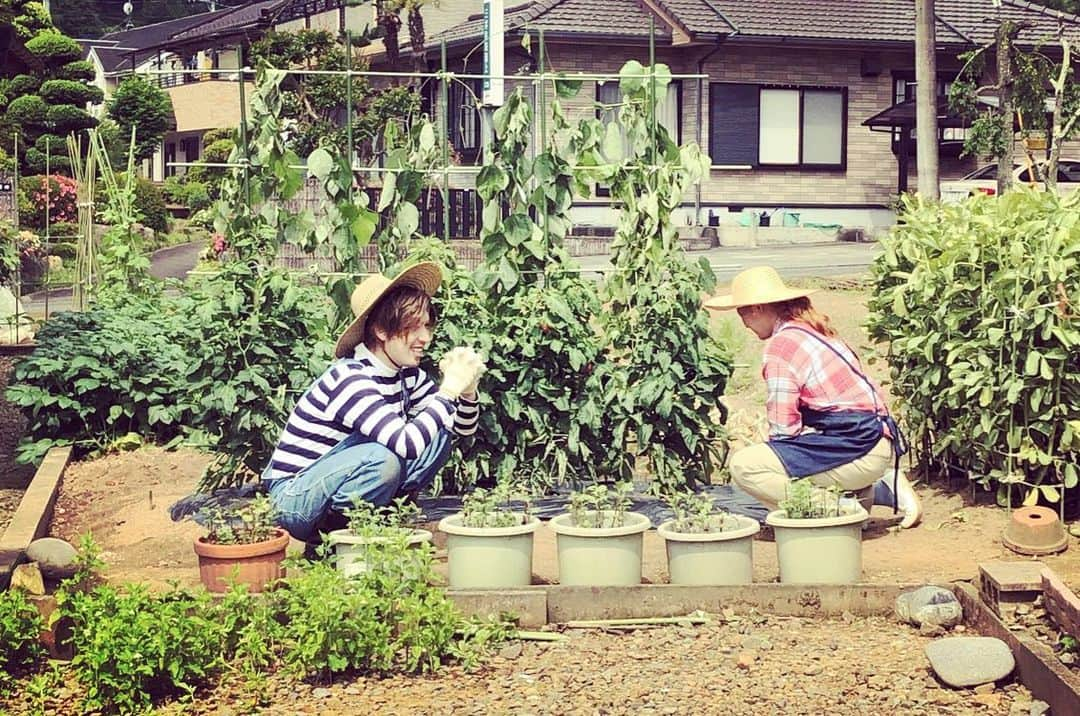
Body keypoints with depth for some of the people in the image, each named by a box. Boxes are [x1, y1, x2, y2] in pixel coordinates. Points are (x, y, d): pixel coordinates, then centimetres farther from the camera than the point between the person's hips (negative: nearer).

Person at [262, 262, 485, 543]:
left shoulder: (406, 375, 1)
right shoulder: (349, 379, -25)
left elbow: (464, 427, 7)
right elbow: (405, 445, -36)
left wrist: (467, 388, -13)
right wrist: (449, 390, -28)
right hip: (293, 497, -8)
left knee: (437, 436, -3)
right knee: (382, 458, -34)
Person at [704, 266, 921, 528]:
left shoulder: (780, 345, -12)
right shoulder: (814, 330, 16)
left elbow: (783, 428, -13)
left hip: (856, 450, -9)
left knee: (743, 465, -11)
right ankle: (882, 489, 19)